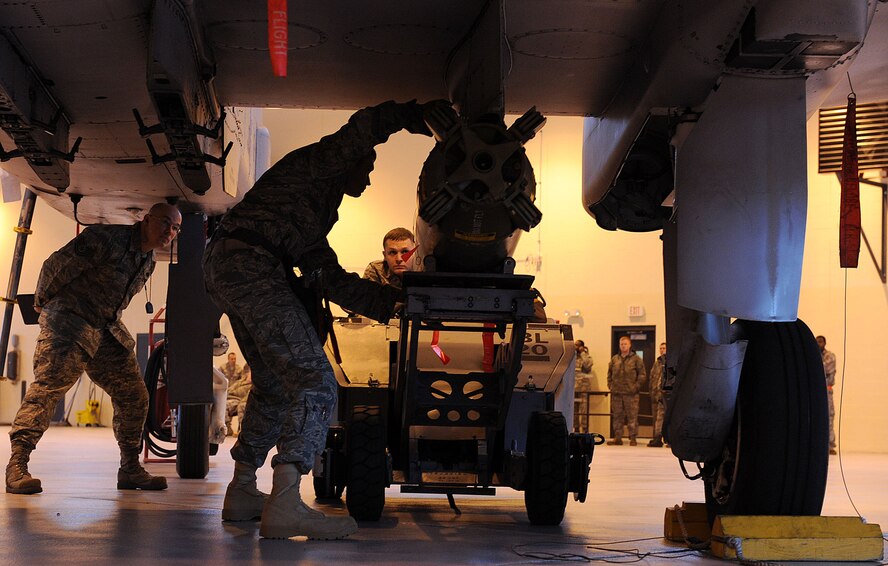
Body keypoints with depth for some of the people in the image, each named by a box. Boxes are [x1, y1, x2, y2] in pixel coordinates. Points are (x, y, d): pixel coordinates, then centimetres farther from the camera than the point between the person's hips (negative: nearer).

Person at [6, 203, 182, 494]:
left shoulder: (148, 262, 12)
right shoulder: (106, 237, -15)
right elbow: (57, 265, -10)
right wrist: (42, 302, 4)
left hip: (108, 331, 8)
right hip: (68, 322, -8)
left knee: (134, 395, 2)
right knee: (48, 386, -18)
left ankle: (130, 470, 11)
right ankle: (17, 466, -19)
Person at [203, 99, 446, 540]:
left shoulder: (318, 216, 34)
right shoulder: (320, 161, 11)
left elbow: (331, 280, 27)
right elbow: (364, 126, -7)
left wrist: (393, 300, 20)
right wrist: (418, 114, 7)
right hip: (252, 264, -10)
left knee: (273, 384, 23)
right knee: (314, 383, -16)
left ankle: (241, 492, 31)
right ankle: (284, 506, -27)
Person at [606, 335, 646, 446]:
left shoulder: (636, 359, 1)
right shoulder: (614, 359, 13)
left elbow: (642, 374, 0)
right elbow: (609, 374, 20)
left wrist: (636, 387, -7)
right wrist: (610, 385, 9)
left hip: (631, 393, -4)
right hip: (616, 393, 4)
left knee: (632, 416, -4)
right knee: (617, 416, 6)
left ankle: (633, 438, 0)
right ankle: (617, 438, 11)